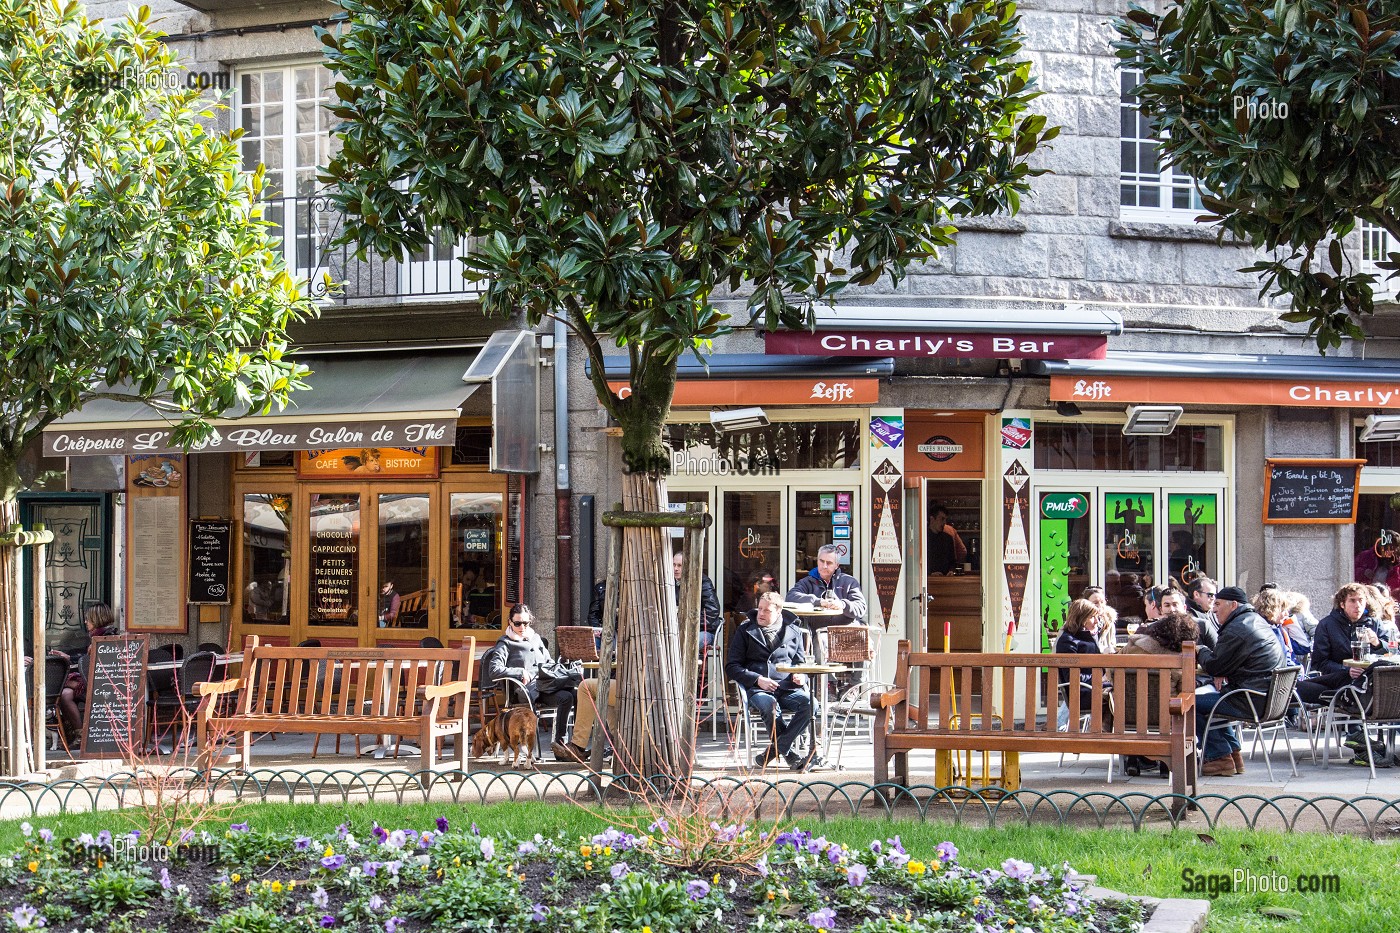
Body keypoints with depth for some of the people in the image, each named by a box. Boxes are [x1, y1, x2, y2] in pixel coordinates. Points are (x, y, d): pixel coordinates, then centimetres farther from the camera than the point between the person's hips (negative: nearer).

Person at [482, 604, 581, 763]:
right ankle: (559, 744, -29)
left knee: (577, 695, -25)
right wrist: (521, 672, -10)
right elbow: (494, 671, -9)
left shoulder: (536, 638, 26)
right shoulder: (506, 644, 6)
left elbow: (549, 661, 36)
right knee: (565, 698, -32)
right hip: (528, 689, -6)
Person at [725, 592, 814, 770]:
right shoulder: (746, 631, 12)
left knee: (810, 702, -31)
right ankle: (788, 753, -19)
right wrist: (757, 679, -8)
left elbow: (801, 662, 25)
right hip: (757, 689, -2)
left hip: (788, 688, 2)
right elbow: (732, 667, 9)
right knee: (769, 705, -38)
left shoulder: (793, 631, 18)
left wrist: (801, 676, 0)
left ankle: (776, 748, -22)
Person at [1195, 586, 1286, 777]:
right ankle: (1233, 753, 27)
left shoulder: (1236, 630, -16)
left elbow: (1213, 666, -13)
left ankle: (1220, 757, -2)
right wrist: (1222, 673, 4)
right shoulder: (1256, 621, 17)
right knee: (1215, 698, 32)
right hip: (1270, 698, 10)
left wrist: (1200, 652, 9)